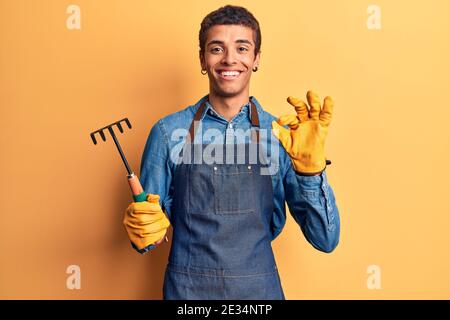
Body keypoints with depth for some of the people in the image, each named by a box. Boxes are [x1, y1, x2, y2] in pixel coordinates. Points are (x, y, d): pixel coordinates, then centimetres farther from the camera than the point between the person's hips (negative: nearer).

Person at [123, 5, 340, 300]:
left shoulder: (283, 136, -6)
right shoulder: (168, 132, -8)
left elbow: (326, 240, -8)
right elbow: (146, 225, 1)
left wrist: (310, 167, -22)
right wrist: (145, 233, -20)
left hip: (260, 289, 1)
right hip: (186, 289, 0)